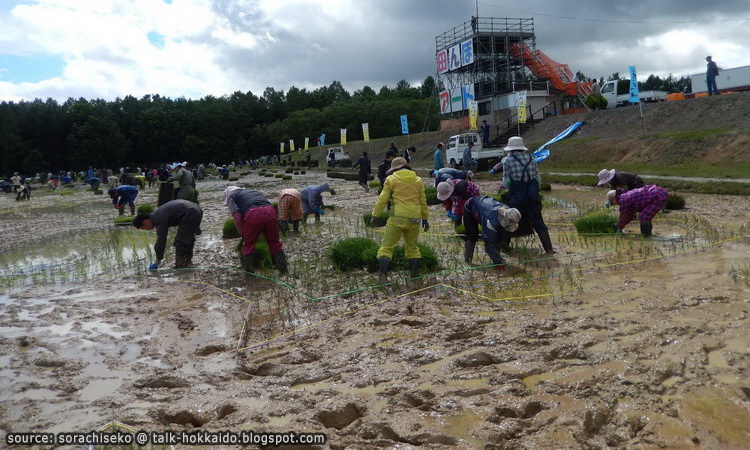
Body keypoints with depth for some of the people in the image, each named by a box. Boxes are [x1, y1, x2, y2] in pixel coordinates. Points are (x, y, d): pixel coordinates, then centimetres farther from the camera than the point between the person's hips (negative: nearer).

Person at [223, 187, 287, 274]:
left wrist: (243, 234, 19)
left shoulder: (230, 197, 22)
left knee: (248, 246, 13)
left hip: (253, 214, -5)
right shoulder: (252, 191, 40)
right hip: (270, 210, 5)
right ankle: (283, 268, 24)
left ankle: (249, 271, 19)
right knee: (275, 243, 18)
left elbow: (237, 217, 6)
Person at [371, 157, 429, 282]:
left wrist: (375, 215, 7)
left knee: (387, 246, -1)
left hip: (398, 218, -4)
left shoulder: (391, 179, 3)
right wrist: (425, 218, 27)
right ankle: (415, 273, 19)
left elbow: (382, 199, -1)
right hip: (414, 219, 4)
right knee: (412, 247, 20)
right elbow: (423, 202, 18)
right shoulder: (418, 180, 14)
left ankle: (383, 275, -13)